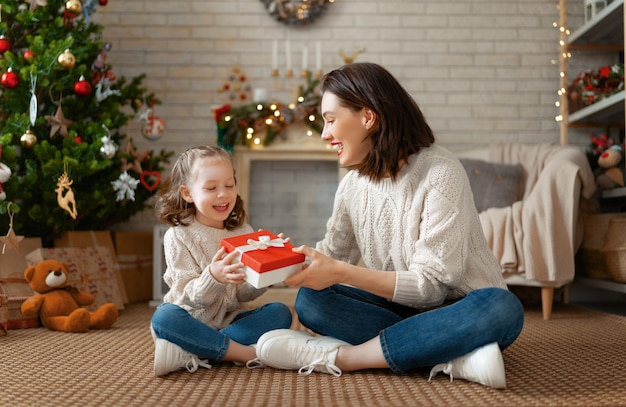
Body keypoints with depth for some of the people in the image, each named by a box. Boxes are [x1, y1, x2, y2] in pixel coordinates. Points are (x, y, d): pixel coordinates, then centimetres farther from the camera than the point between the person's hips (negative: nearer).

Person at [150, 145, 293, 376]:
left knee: (280, 312, -20)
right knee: (164, 317, -33)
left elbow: (245, 294, -1)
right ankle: (247, 353, -27)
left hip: (233, 319, 4)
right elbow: (191, 298, -14)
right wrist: (213, 278, -35)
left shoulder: (243, 232, 5)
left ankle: (192, 354, -28)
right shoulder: (178, 236, -7)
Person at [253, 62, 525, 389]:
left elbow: (431, 284, -23)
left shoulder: (440, 173, -19)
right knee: (310, 299, -18)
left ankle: (338, 356, -32)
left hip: (456, 308, -4)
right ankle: (452, 358, -29)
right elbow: (334, 253, 10)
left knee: (501, 309, -37)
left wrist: (343, 273, -31)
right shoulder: (353, 183, 0)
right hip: (401, 308, 5)